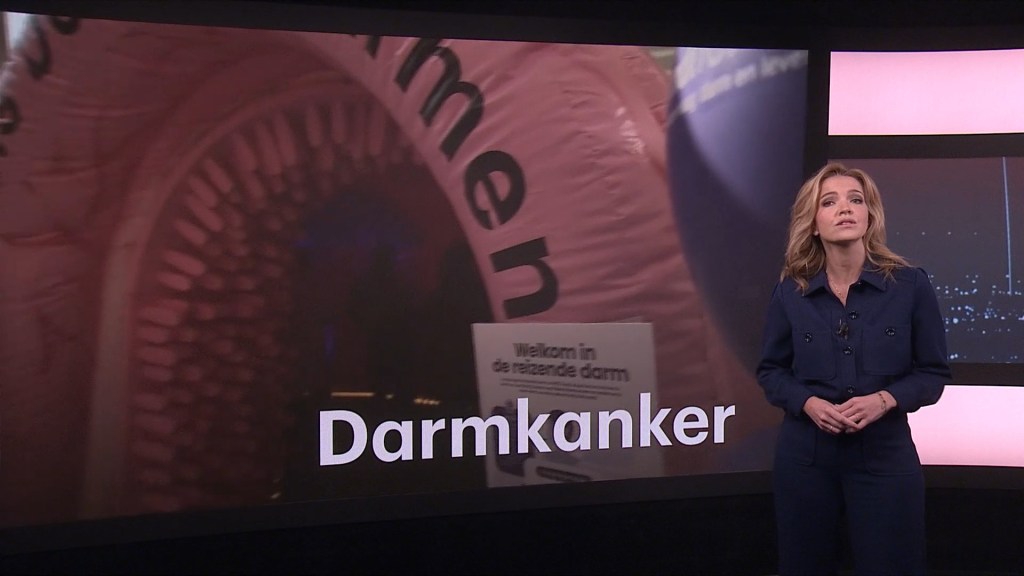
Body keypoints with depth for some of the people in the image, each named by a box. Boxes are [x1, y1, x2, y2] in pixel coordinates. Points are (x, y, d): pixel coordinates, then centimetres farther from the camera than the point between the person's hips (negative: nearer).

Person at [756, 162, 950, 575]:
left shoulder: (910, 284, -6)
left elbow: (933, 371, 0)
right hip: (805, 455, 1)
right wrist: (808, 402, -14)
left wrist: (885, 400, -17)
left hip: (885, 455, -1)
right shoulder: (790, 292, -2)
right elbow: (771, 370, 5)